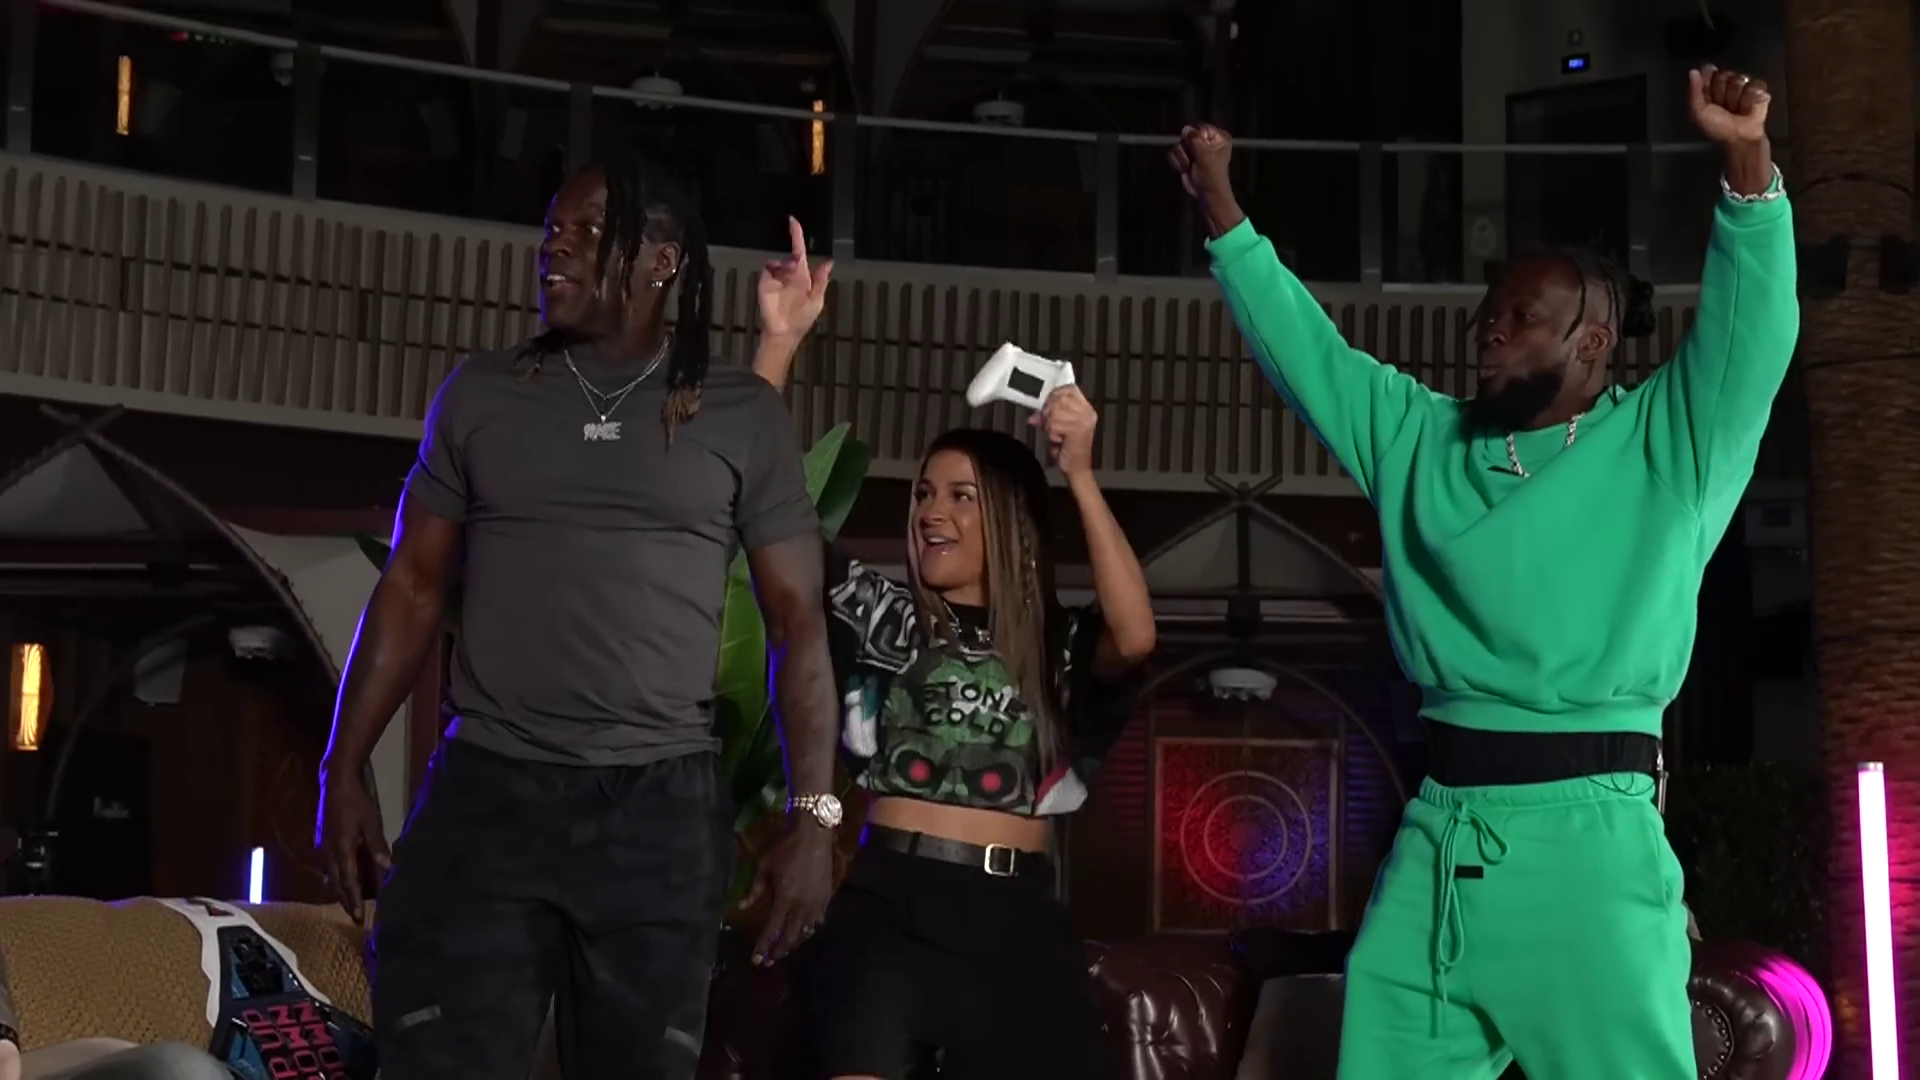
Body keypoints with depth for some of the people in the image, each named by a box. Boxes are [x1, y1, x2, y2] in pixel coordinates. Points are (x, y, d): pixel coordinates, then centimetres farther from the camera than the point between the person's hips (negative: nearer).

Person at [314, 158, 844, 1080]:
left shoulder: (742, 416, 5)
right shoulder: (480, 394, 11)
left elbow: (798, 620, 5)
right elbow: (412, 586, 12)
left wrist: (814, 814, -4)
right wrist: (344, 771, 5)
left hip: (662, 807, -1)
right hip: (484, 793, 1)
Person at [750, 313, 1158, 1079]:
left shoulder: (1059, 642, 10)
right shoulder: (882, 614, 11)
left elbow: (1134, 638, -13)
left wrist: (1080, 474, -14)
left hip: (1014, 917, 1)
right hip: (886, 903, -1)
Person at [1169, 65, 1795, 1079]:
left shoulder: (1667, 444, 6)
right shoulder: (1420, 439, 19)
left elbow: (1751, 330, -7)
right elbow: (1302, 347, 22)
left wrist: (1748, 165, -19)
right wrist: (1221, 207, 20)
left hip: (1585, 836, -5)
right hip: (1435, 836, 5)